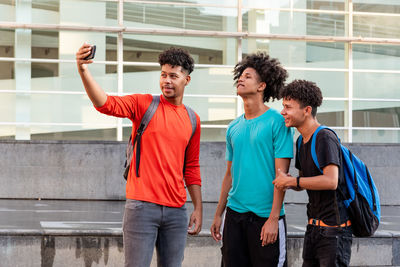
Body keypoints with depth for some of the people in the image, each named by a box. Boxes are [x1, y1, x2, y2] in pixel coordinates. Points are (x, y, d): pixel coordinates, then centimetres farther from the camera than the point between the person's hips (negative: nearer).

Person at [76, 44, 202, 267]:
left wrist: (198, 208, 14)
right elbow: (106, 104, -17)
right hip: (142, 206, -4)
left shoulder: (192, 120, 12)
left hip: (176, 210, 4)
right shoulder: (144, 104, 0)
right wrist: (84, 71, -33)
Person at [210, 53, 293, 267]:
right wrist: (218, 214, 15)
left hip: (265, 216, -6)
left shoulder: (277, 122, -6)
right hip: (235, 213, 6)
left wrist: (273, 218, -16)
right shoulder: (234, 128, 13)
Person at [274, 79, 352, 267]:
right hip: (314, 226, 9)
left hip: (334, 226, -9)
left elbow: (331, 181, -25)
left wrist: (291, 181, -17)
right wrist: (286, 180, -1)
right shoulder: (302, 142, 14)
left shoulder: (325, 138, -15)